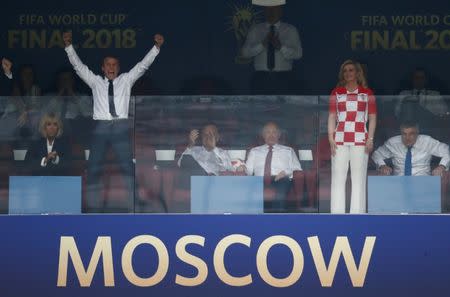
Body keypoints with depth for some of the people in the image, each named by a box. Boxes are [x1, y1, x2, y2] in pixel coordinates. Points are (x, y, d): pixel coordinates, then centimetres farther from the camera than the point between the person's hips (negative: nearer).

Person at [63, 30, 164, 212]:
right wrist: (68, 46, 1)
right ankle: (94, 207, 5)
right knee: (93, 169, 0)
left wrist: (156, 47, 2)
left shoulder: (126, 80, 16)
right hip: (101, 126, 1)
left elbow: (143, 65, 11)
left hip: (121, 126, -1)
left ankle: (134, 206, -6)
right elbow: (78, 66, 10)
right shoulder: (95, 81, 15)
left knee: (128, 167, -7)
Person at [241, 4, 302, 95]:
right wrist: (262, 44, -16)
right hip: (261, 78, 1)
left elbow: (298, 53, -3)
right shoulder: (255, 30, 10)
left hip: (283, 78, -1)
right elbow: (245, 52, 0)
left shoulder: (291, 30, 7)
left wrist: (280, 47, -21)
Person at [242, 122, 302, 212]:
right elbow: (249, 170, 17)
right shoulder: (254, 151, 28)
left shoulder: (288, 151, 26)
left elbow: (297, 170, 17)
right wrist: (243, 169, -8)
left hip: (281, 180, -1)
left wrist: (287, 172, -5)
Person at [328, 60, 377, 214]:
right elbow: (332, 117, 9)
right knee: (338, 177, -1)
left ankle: (357, 213, 0)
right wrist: (331, 138, -1)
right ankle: (337, 213, 2)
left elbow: (372, 118, 7)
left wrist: (370, 139, -3)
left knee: (359, 178, -2)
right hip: (340, 139, 1)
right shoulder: (336, 93, 12)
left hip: (360, 139, -1)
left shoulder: (367, 93, 9)